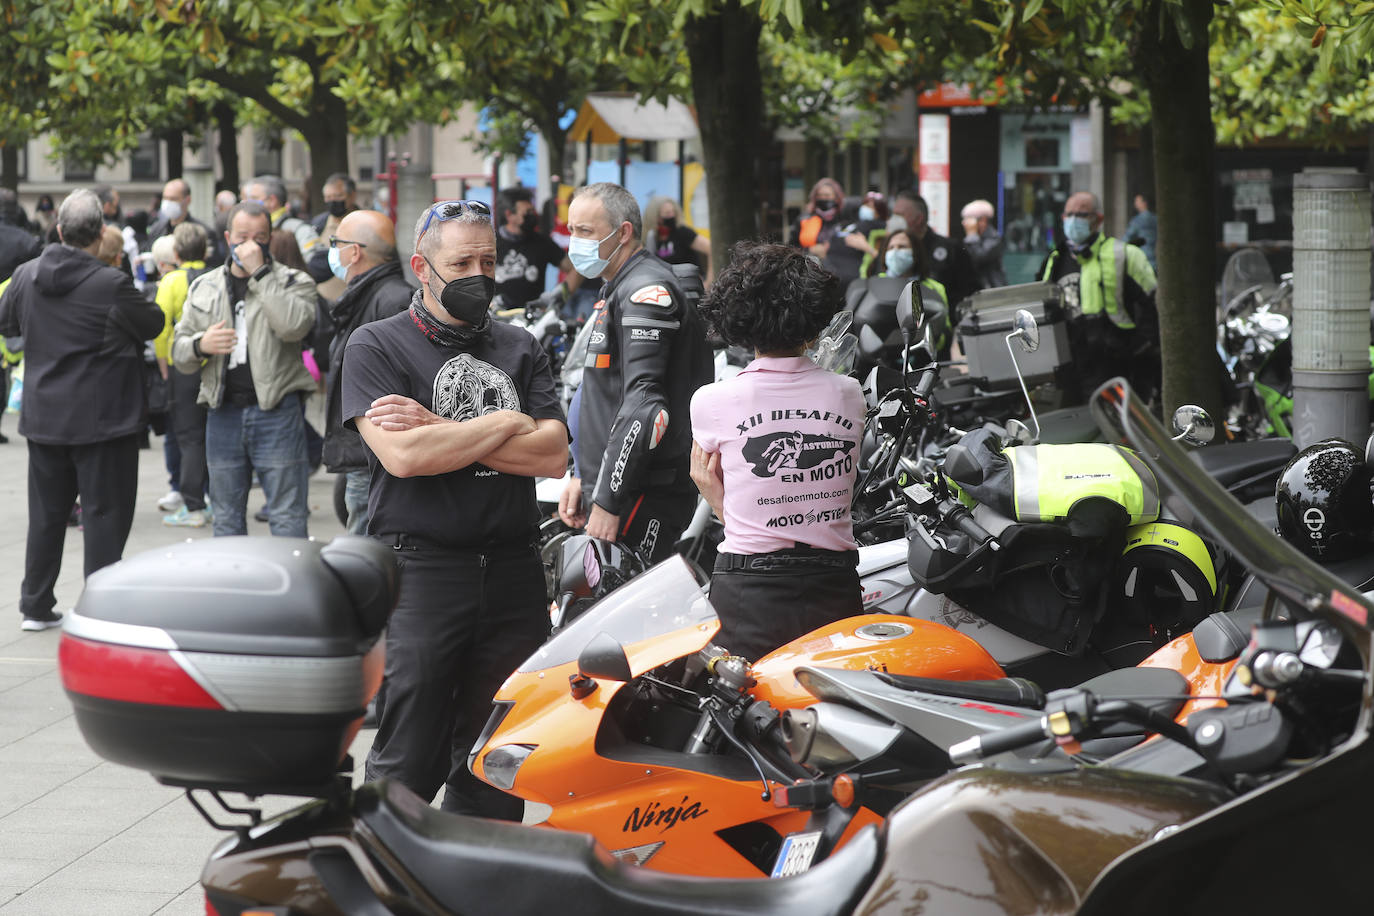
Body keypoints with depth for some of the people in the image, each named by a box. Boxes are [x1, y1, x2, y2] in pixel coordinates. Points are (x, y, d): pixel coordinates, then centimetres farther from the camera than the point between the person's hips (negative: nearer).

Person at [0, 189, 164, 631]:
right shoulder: (110, 285, -20)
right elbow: (154, 325, -6)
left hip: (43, 418, 6)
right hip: (103, 419, -5)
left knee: (46, 512, 15)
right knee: (105, 512, 2)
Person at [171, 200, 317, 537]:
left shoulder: (292, 282, 2)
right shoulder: (204, 288, 14)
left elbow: (293, 326, -20)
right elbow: (178, 351, 15)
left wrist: (259, 272, -16)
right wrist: (200, 346, -9)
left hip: (277, 412, -4)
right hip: (223, 413, 4)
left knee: (287, 518, -3)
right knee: (226, 520, 11)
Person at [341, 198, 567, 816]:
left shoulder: (520, 349, 14)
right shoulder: (377, 346, 1)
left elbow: (552, 456, 0)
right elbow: (403, 455, -14)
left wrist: (439, 430, -8)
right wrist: (505, 424, -6)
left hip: (513, 573, 4)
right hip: (419, 572, -4)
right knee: (408, 762, -4)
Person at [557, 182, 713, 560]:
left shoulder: (647, 290, -13)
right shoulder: (617, 291, 22)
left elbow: (644, 405, -22)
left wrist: (608, 500, -23)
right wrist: (582, 478, 22)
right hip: (607, 487, 10)